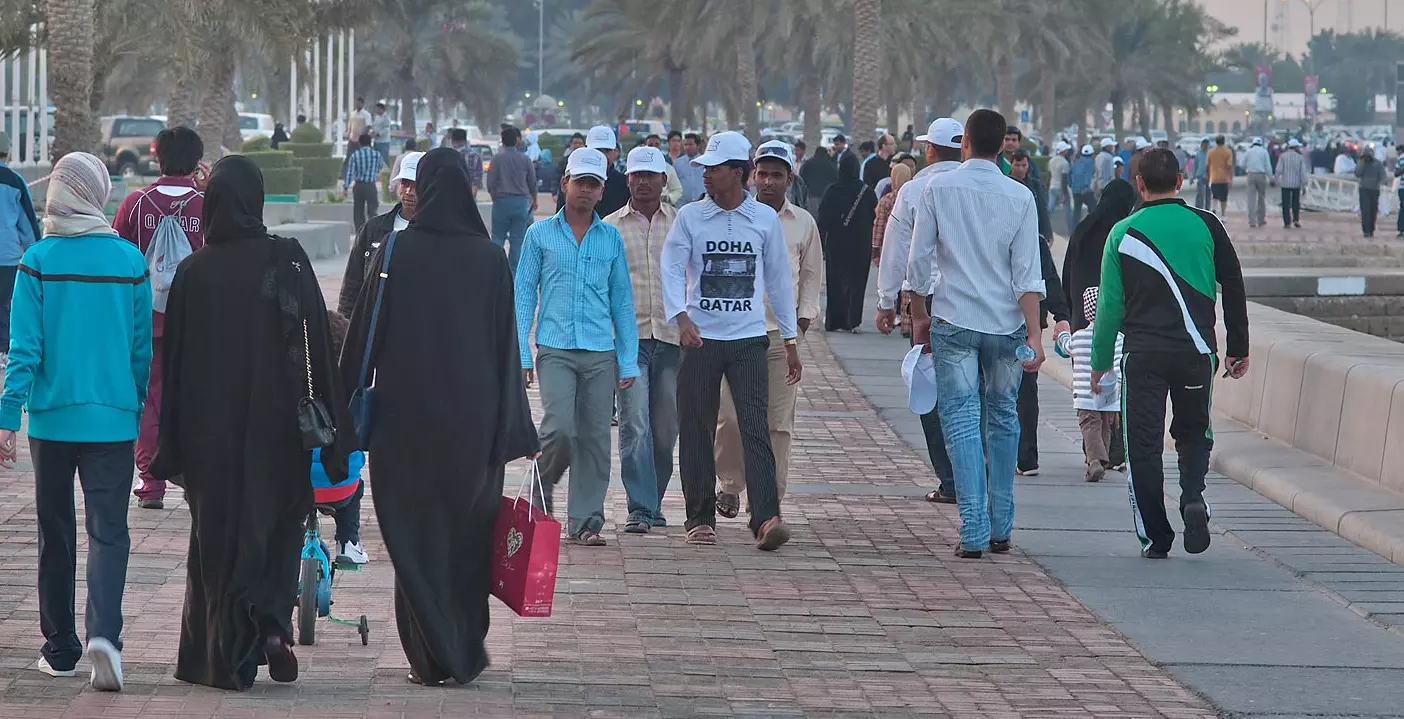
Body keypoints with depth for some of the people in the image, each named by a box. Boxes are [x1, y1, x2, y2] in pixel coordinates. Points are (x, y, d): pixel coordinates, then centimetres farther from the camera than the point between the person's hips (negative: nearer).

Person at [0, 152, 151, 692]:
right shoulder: (130, 262, -2)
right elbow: (142, 349, 5)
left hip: (52, 419, 0)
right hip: (113, 420, 0)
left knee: (55, 535, 12)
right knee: (108, 530, -1)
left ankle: (60, 649, 19)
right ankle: (103, 632, -23)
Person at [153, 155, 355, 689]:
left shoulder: (193, 271, -5)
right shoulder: (288, 261, -5)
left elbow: (173, 362, -2)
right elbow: (319, 345, -6)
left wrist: (171, 446, 4)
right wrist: (332, 429, -1)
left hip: (209, 426, 0)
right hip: (278, 422, 0)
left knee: (217, 532, 9)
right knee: (274, 523, 15)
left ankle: (224, 658, 9)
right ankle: (271, 621, -6)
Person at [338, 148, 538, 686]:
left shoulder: (395, 253, -6)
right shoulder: (490, 258, -4)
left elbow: (365, 337, -4)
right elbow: (507, 348, -1)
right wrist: (516, 431, 4)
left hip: (405, 416, -1)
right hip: (473, 418, 1)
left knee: (416, 535, 5)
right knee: (469, 533, 14)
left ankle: (432, 657, 4)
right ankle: (467, 653, 20)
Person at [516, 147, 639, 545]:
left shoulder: (611, 237, 11)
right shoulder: (541, 234, 6)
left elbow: (622, 300, 13)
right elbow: (524, 295, 6)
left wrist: (628, 359, 7)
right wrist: (520, 352, -2)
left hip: (601, 352, 2)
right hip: (555, 348, -2)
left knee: (595, 437, 0)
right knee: (560, 428, -17)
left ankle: (586, 520, 8)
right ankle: (541, 485, 10)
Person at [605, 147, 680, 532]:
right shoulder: (611, 227, 8)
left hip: (672, 337, 2)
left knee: (665, 427, 6)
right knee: (635, 424, -11)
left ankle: (653, 503, 19)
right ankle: (640, 507, -11)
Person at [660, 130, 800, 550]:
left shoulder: (765, 219, 6)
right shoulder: (690, 217, 3)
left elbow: (779, 279, 13)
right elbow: (672, 268, -6)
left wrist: (790, 340, 14)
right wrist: (681, 316, -25)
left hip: (749, 340, -1)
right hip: (700, 338, 1)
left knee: (756, 428, -11)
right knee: (697, 431, 4)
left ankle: (766, 518, -19)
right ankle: (700, 518, 16)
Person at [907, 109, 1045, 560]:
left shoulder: (938, 189, -3)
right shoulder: (1020, 197, -2)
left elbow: (919, 261, -1)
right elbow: (1027, 273, -6)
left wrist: (919, 315, 13)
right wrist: (1034, 335, -6)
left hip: (953, 321, -1)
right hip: (1006, 324, 1)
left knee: (962, 422, -1)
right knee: (1003, 418, 15)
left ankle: (974, 531, -10)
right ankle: (1001, 528, 18)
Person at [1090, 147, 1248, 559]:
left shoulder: (1122, 233, 0)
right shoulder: (1206, 225, 1)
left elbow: (1109, 304, 2)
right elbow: (1234, 288, 3)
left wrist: (1100, 361, 10)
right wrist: (1238, 348, 12)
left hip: (1143, 354, -1)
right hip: (1196, 352, 1)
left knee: (1144, 444, 5)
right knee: (1194, 432, 18)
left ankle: (1154, 537, 3)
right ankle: (1193, 496, -9)